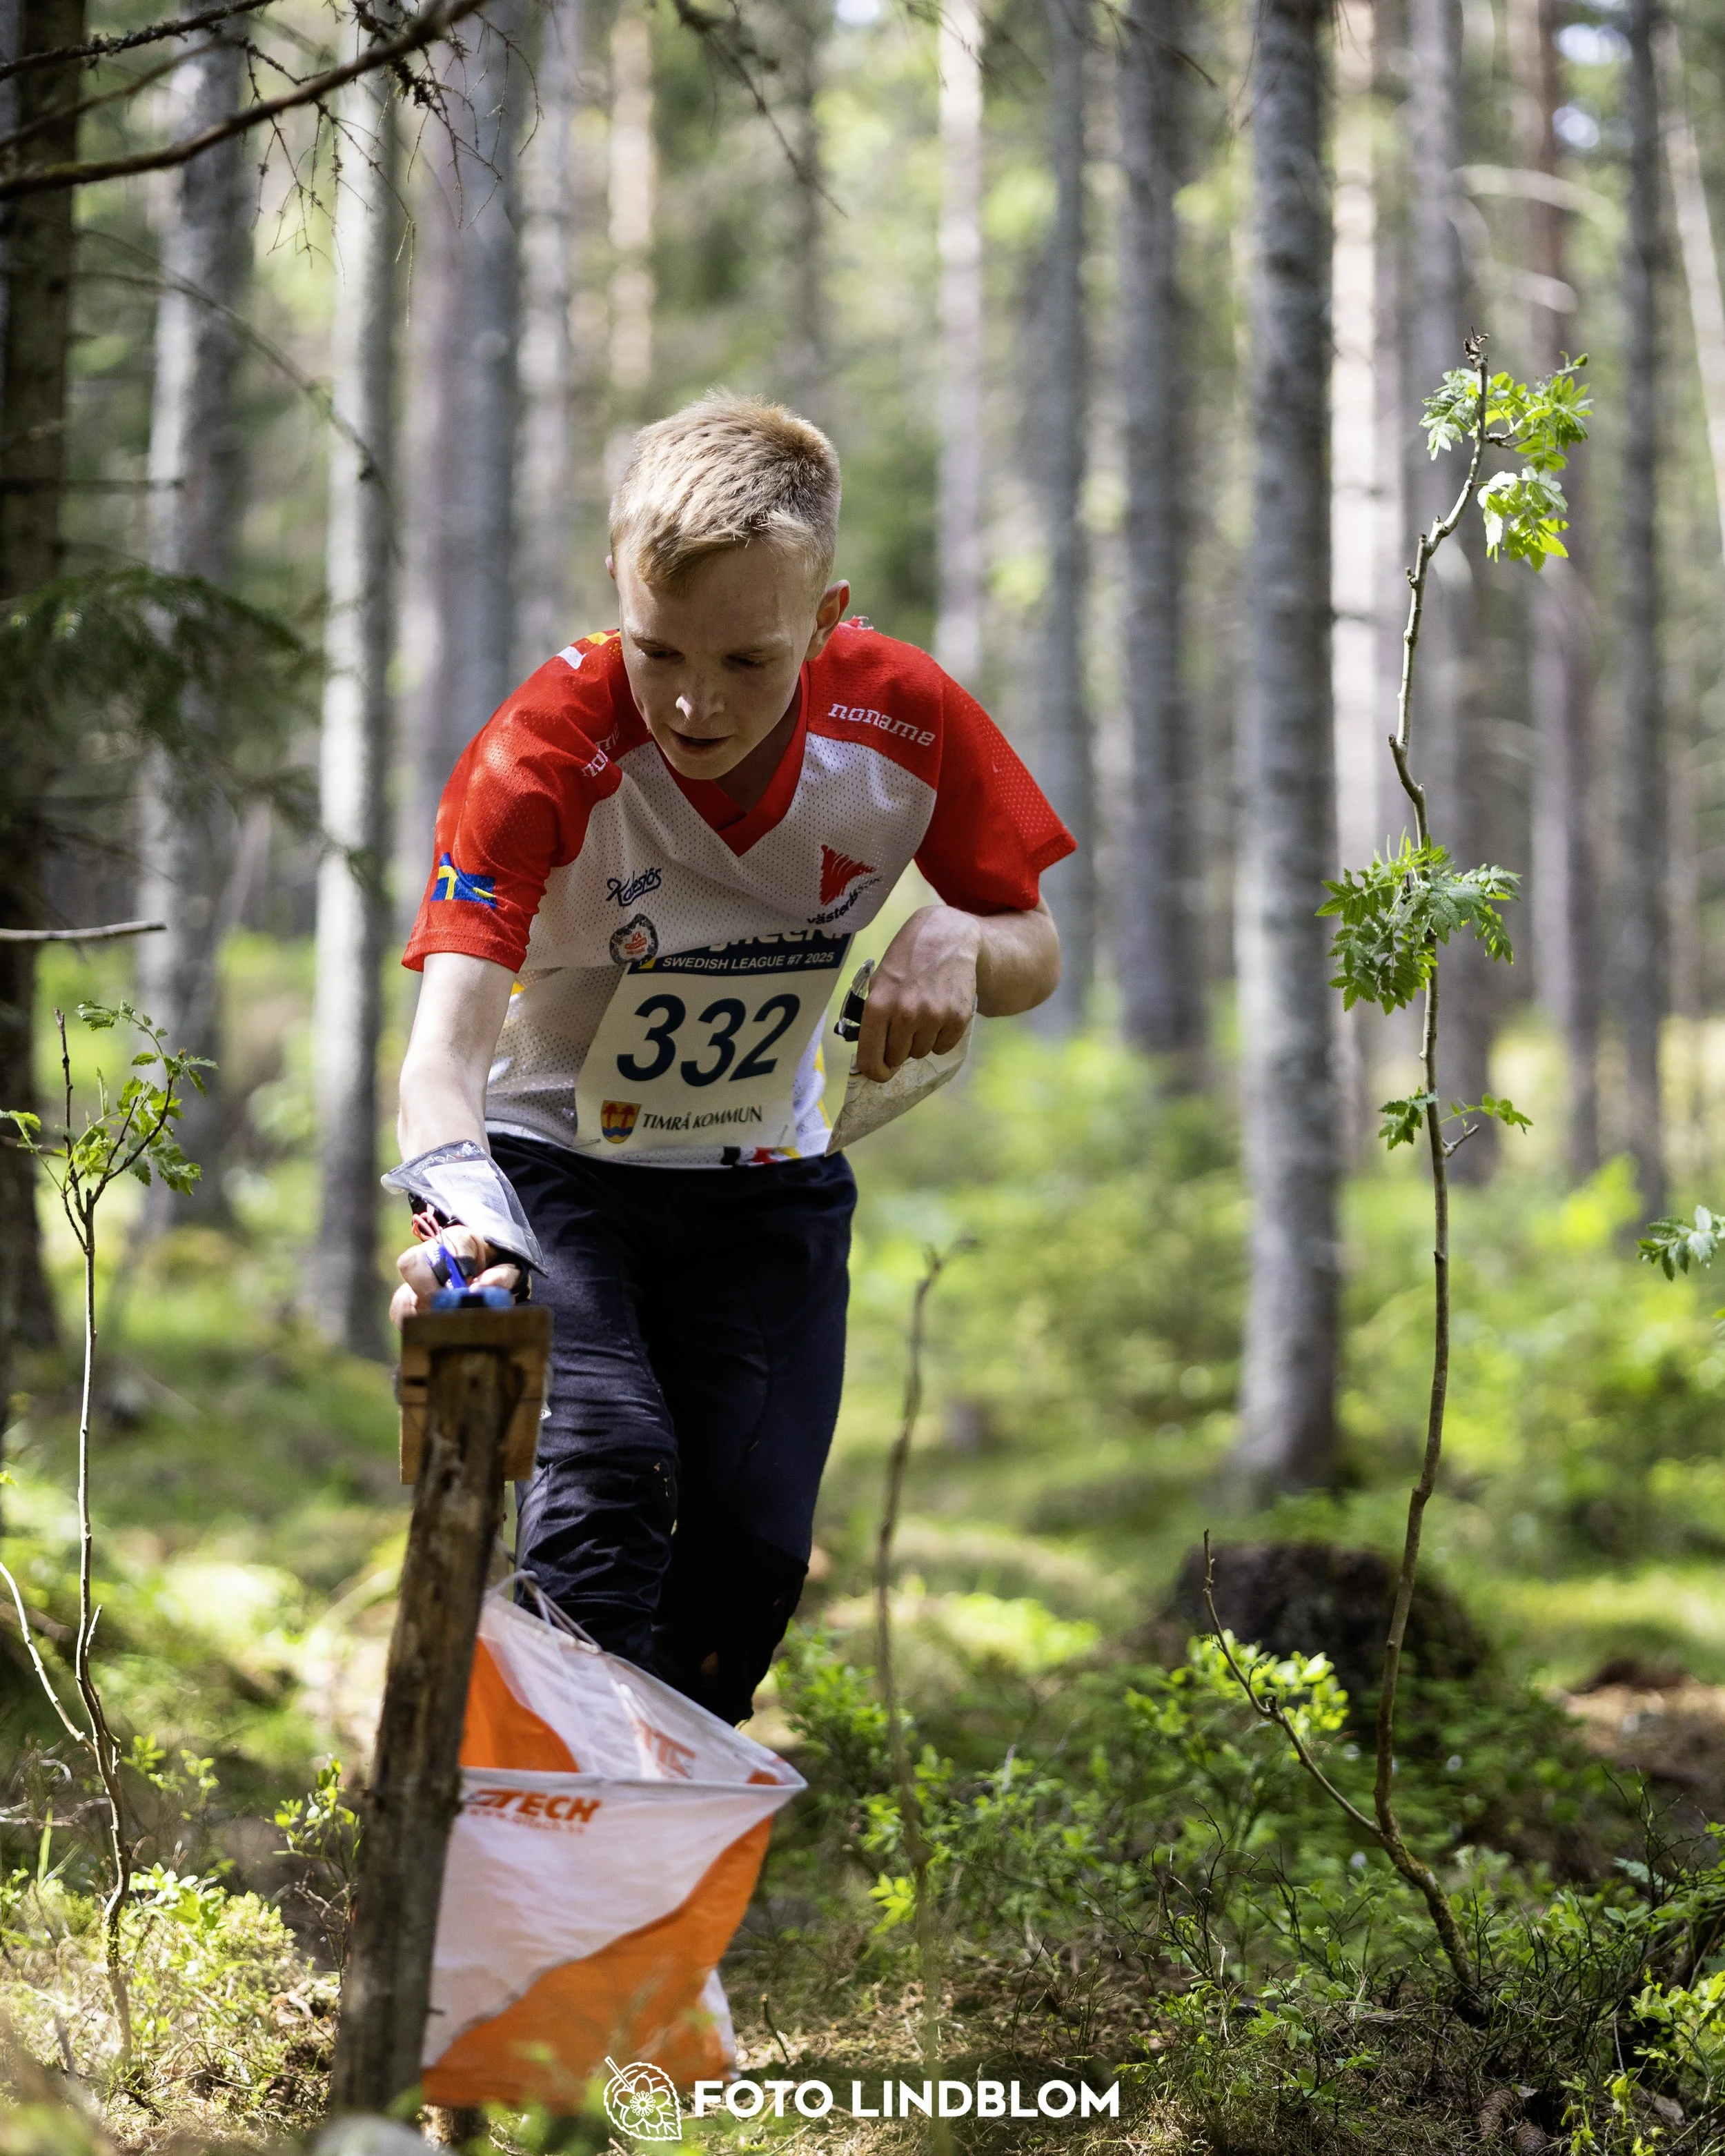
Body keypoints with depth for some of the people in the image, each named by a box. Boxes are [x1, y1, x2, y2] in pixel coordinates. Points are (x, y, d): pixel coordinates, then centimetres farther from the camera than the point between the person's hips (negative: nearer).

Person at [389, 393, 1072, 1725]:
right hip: (553, 1161, -3)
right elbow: (447, 1045, -39)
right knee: (606, 1473, -26)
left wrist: (960, 940, -31)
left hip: (764, 1179, 3)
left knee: (752, 1542, -5)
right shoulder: (550, 750, -30)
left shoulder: (909, 722, -19)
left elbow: (1036, 954, -5)